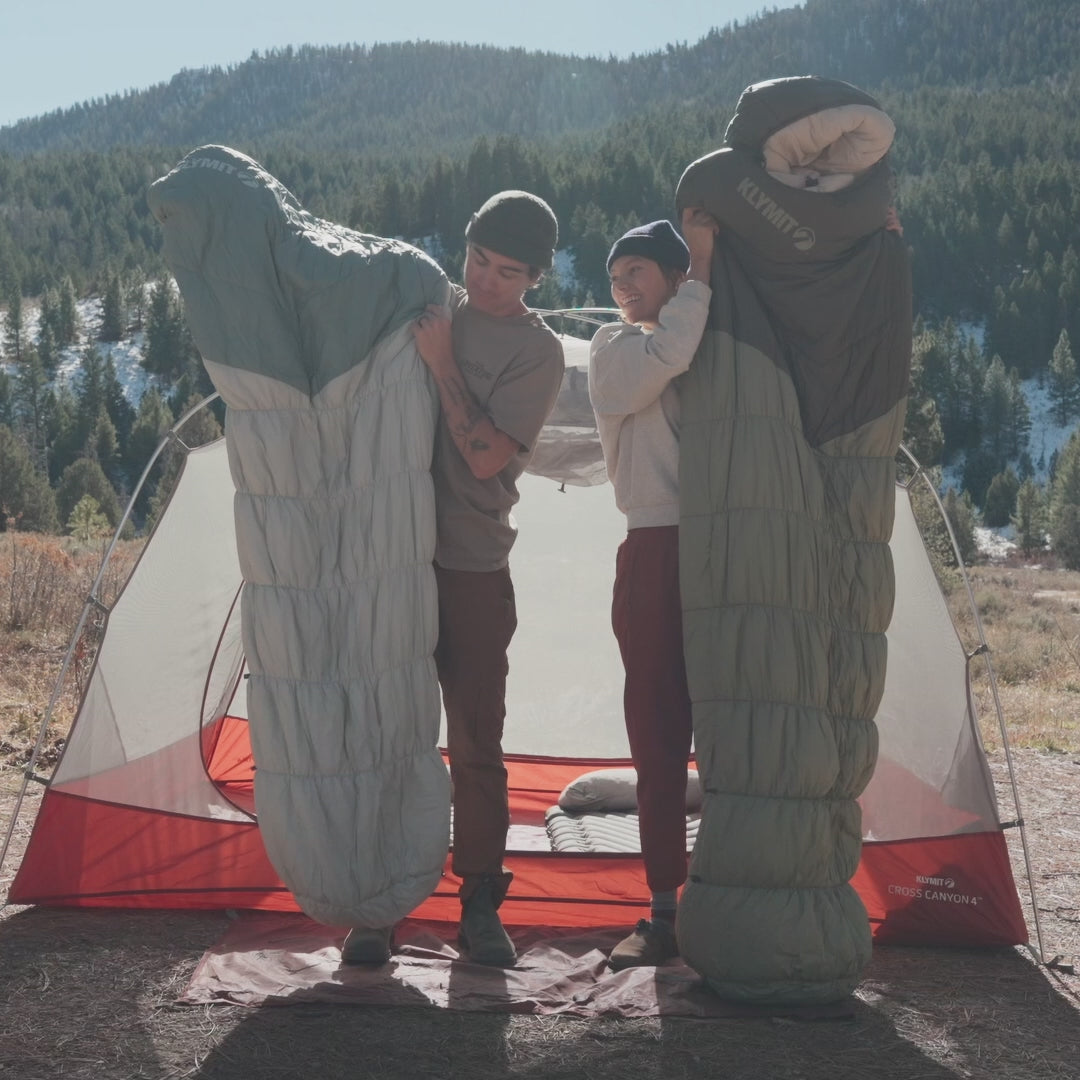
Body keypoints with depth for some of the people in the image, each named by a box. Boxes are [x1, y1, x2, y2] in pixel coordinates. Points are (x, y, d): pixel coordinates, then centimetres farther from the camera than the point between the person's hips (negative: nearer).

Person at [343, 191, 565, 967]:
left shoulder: (538, 353, -5)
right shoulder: (427, 305, 9)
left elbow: (487, 457, -16)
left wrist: (442, 365, -17)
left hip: (473, 568, -3)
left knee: (477, 745, 0)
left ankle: (481, 909, 12)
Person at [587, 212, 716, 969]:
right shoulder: (615, 347, 4)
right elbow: (664, 359, -19)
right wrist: (703, 266, -14)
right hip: (655, 558, -1)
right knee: (659, 733, 1)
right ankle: (665, 911, 8)